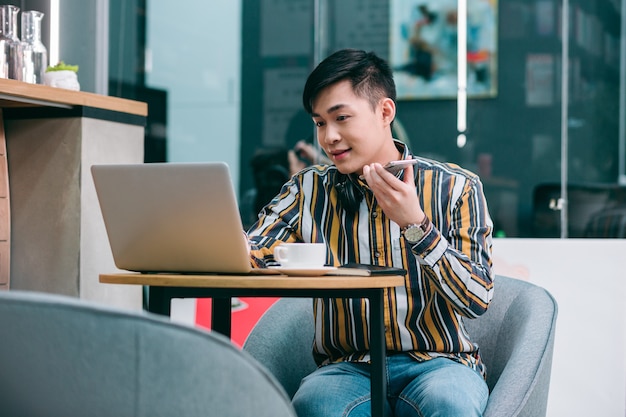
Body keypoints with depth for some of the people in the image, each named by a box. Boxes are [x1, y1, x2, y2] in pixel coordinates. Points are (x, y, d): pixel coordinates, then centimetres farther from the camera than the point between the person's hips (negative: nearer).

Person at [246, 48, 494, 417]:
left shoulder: (455, 188, 2)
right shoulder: (309, 190, 9)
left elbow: (478, 300, -6)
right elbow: (245, 254, -4)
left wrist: (415, 223, -18)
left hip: (438, 362, -1)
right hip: (348, 367, 1)